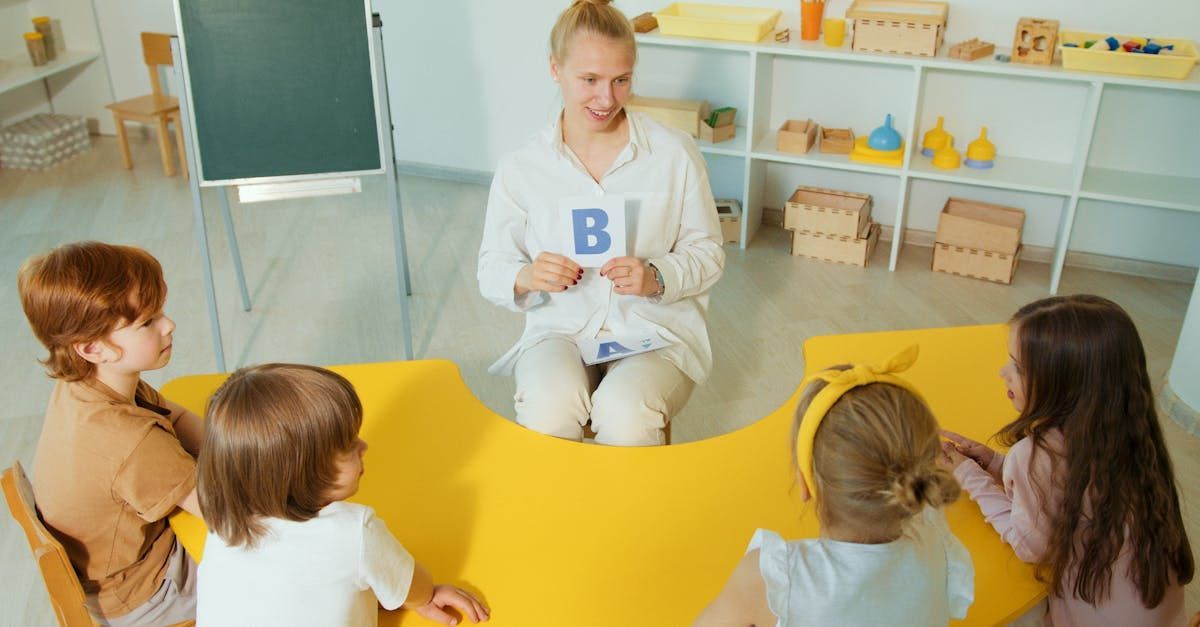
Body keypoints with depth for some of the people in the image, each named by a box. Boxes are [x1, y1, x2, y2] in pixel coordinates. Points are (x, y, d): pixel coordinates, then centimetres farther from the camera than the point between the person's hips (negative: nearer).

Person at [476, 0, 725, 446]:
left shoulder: (675, 153, 0)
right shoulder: (520, 169, 2)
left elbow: (708, 253, 5)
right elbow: (491, 273, 6)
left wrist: (657, 278, -17)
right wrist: (525, 277, -18)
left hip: (657, 327, 0)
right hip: (560, 329, 1)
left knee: (625, 413, -32)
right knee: (547, 410, -33)